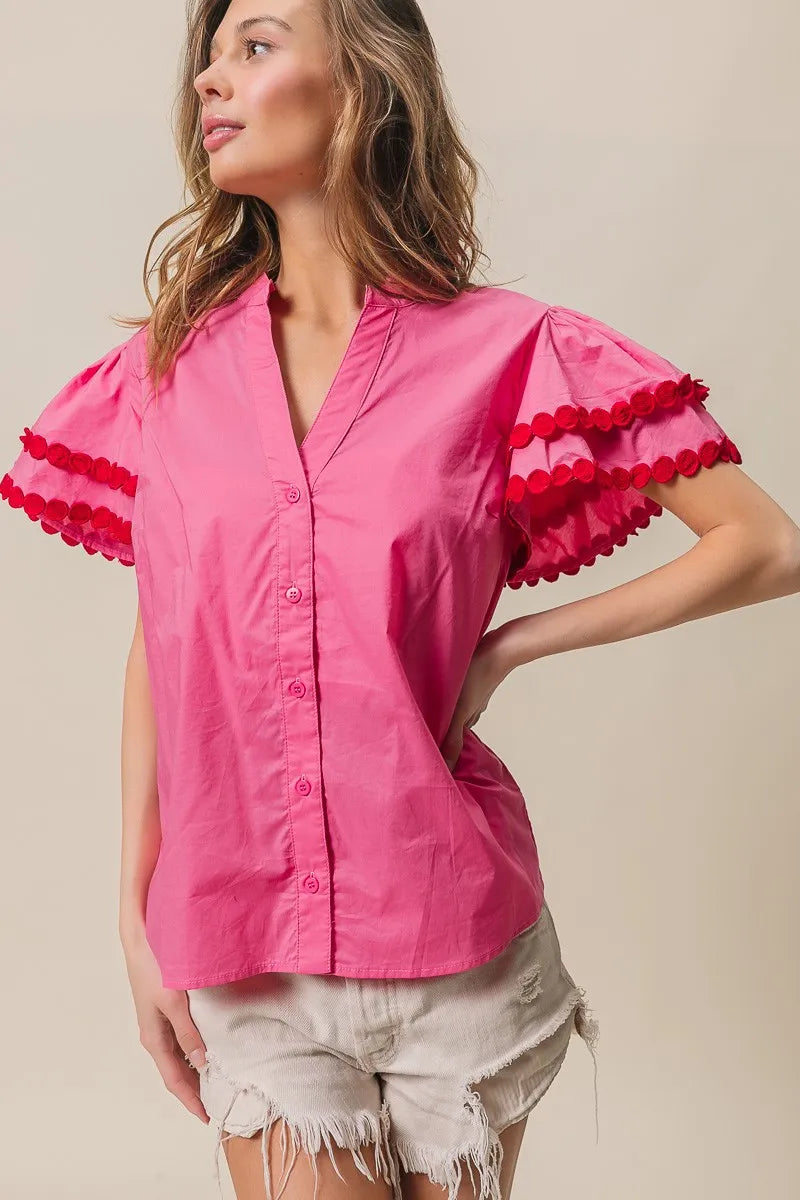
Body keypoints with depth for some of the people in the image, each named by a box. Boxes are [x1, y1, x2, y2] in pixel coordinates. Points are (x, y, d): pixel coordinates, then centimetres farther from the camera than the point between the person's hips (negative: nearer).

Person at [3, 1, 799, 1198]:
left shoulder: (502, 355, -7)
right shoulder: (172, 361, 1)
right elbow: (156, 645, 6)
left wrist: (508, 646, -10)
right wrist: (136, 914, 5)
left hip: (455, 948, -1)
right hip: (248, 956, 2)